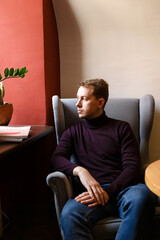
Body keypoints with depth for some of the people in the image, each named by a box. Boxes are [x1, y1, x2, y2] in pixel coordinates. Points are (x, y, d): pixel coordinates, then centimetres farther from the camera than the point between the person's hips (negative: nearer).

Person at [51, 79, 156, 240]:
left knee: (141, 196, -37)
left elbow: (132, 167, 4)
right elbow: (57, 159, 5)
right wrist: (80, 170, -18)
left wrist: (107, 192, -14)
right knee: (69, 214, -34)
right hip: (92, 191, 0)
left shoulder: (122, 128, 15)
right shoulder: (73, 132, 21)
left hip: (121, 187, 0)